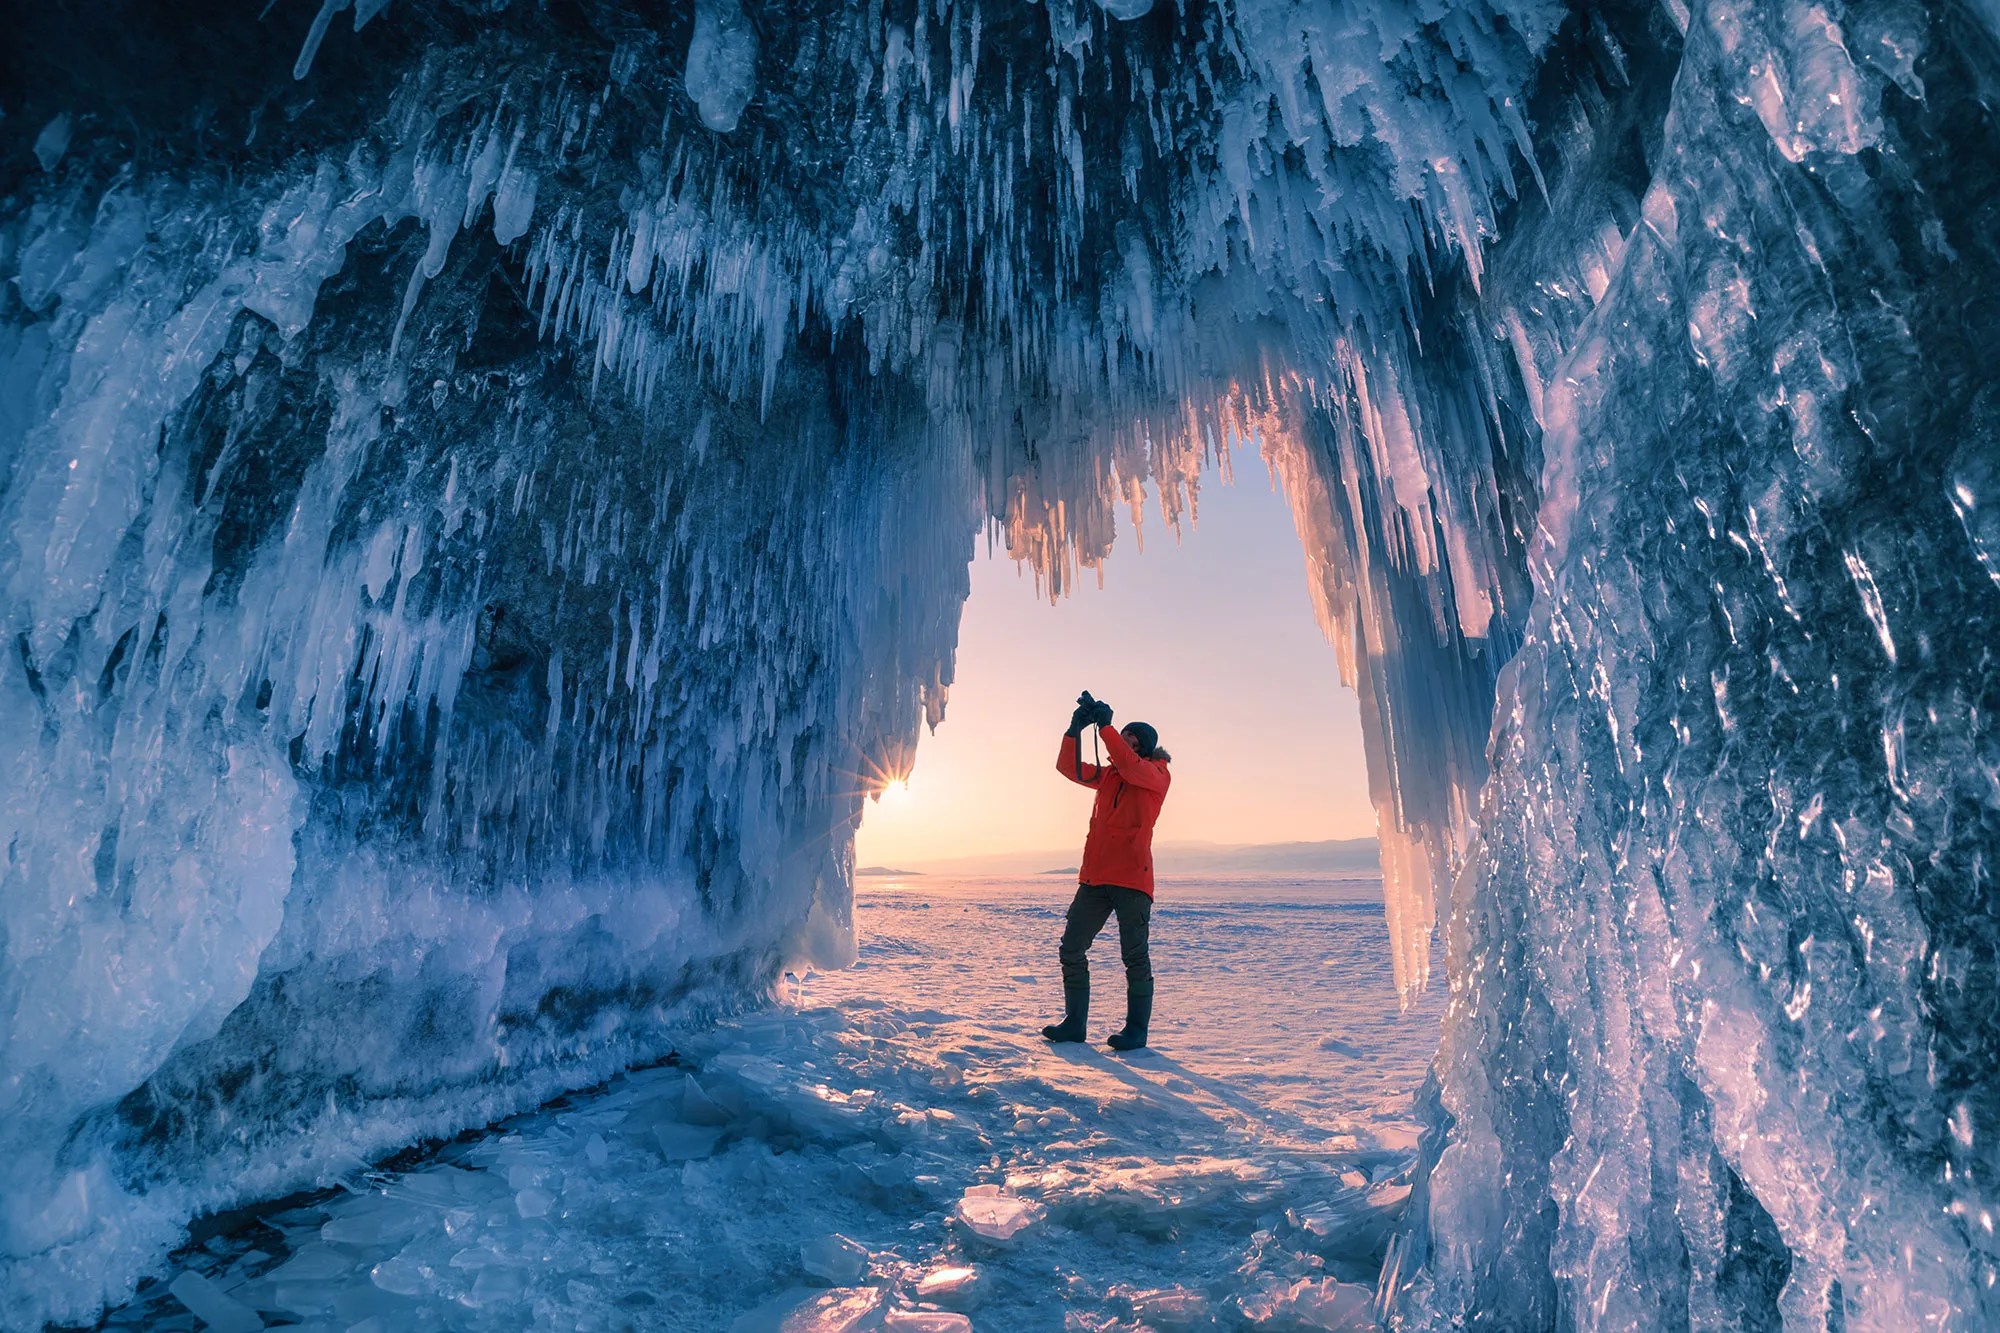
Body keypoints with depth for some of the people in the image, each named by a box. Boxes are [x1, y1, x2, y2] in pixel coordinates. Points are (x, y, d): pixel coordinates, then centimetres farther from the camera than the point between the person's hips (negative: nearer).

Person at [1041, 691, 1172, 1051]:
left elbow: (1129, 764, -20)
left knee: (1135, 956, 0)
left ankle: (1136, 1029, 14)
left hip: (1132, 878, -6)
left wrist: (1104, 724, -21)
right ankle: (1074, 1023, 17)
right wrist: (1075, 728, -5)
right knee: (1071, 949, 6)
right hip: (1095, 877, 7)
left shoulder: (1157, 774, 0)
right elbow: (1069, 768, 7)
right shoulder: (1108, 774, 18)